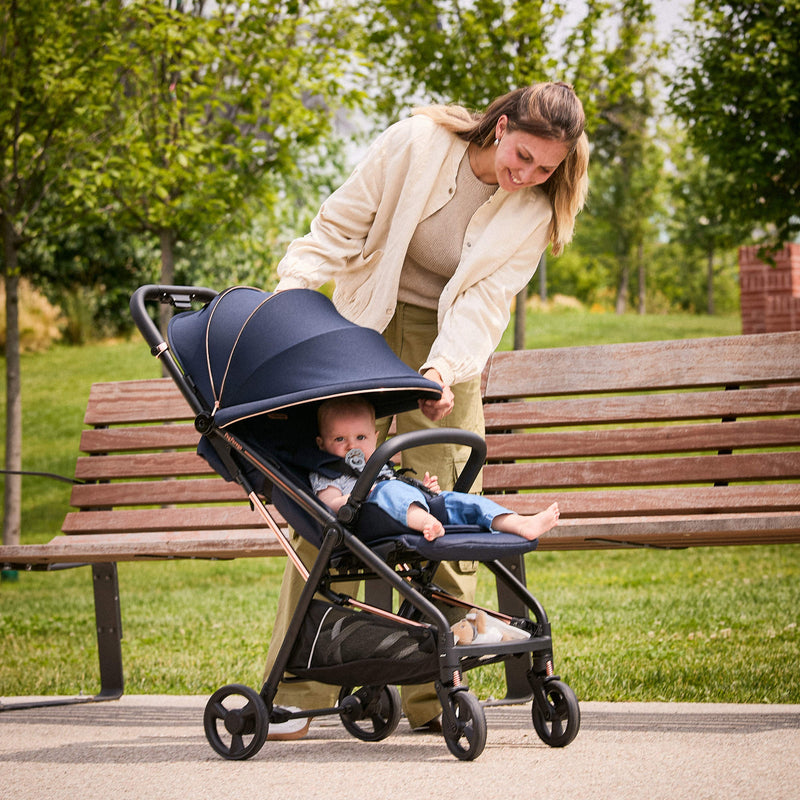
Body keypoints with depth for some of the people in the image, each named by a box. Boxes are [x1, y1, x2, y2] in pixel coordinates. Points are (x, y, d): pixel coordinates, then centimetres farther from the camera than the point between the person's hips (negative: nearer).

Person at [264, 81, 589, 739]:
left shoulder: (534, 212, -11)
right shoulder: (418, 143, -16)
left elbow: (486, 299, -19)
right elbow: (340, 227, -8)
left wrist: (444, 368, -35)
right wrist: (289, 291, -19)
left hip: (447, 344, 1)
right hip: (365, 326, -1)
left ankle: (433, 694, 0)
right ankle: (296, 693, -2)